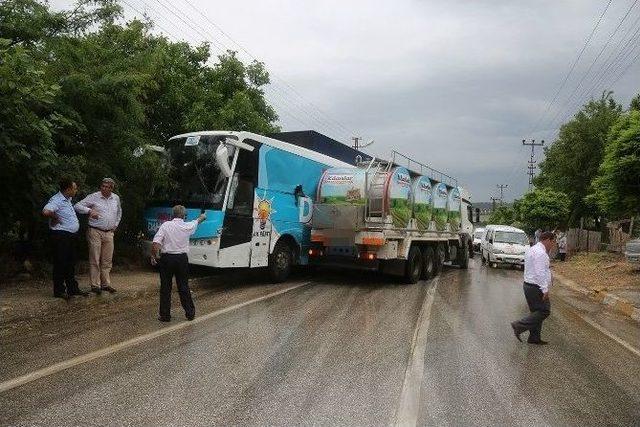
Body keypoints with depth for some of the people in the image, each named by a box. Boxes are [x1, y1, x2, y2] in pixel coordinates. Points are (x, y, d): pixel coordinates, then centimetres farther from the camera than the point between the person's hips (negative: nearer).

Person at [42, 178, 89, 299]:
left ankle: (73, 288, 23)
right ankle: (59, 291, 8)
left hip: (70, 236, 10)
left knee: (71, 263, 15)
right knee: (60, 264, -1)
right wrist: (55, 218, -19)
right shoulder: (56, 200, -17)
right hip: (60, 235, -10)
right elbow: (46, 211, -35)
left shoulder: (68, 199, 13)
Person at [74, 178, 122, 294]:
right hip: (95, 232, -5)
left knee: (107, 260, 9)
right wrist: (89, 211, -21)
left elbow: (119, 212, 28)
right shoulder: (93, 197, -5)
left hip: (109, 233, 5)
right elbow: (78, 206, -6)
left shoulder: (116, 198, 10)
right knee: (95, 260, -2)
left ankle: (106, 284, 17)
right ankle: (95, 285, 3)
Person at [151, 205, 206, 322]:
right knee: (184, 287, 11)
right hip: (182, 259, 1)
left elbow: (156, 243, -14)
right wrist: (202, 217, 45)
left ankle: (165, 315, 13)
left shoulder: (165, 225, -6)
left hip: (166, 258, -1)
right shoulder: (187, 226, -1)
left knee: (165, 287, 7)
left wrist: (153, 255, 0)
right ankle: (190, 313, 18)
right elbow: (197, 221, 23)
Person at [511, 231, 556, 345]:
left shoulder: (533, 249, 15)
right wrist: (545, 290, -23)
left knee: (537, 312, 15)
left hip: (529, 285, 11)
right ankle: (519, 326, -9)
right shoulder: (540, 252, -18)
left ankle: (534, 338, 19)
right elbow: (540, 273, -24)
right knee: (544, 311, -5)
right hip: (536, 287, -11)